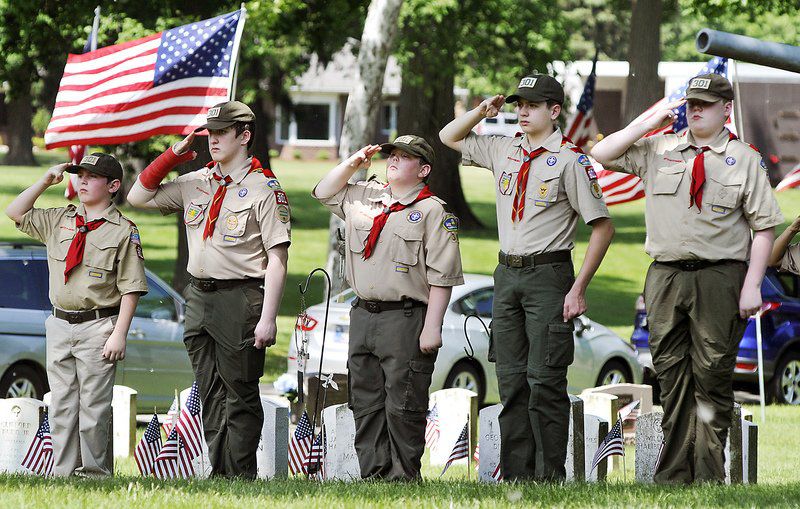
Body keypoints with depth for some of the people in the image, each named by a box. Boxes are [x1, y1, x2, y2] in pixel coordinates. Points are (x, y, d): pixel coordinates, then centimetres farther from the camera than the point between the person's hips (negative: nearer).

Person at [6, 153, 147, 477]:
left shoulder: (123, 231, -4)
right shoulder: (59, 221, 12)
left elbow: (130, 289, -7)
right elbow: (15, 213, 17)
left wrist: (119, 334, -14)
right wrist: (46, 181, 8)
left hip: (98, 327, -6)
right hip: (59, 325, 6)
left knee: (93, 406, -3)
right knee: (61, 404, 7)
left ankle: (95, 472, 3)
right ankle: (63, 472, 11)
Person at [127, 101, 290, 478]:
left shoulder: (264, 189, -6)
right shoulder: (195, 183, 14)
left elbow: (277, 259, -9)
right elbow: (138, 198, 17)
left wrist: (267, 319, -16)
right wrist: (173, 155, 6)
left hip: (240, 299, -7)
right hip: (198, 298, 7)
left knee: (240, 395, -4)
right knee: (210, 394, 9)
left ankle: (240, 476, -2)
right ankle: (219, 473, 13)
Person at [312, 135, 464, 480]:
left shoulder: (433, 212, -5)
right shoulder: (364, 197, 15)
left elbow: (441, 277, -9)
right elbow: (323, 193, 28)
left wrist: (432, 327, -15)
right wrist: (352, 164, 12)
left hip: (406, 319, -7)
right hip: (363, 316, 7)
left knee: (403, 405, -6)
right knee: (365, 403, 9)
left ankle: (404, 475, -2)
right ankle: (373, 473, 14)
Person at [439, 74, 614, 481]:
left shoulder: (570, 161, -8)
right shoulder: (504, 150, 11)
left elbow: (602, 226, -9)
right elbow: (449, 137, 26)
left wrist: (579, 288, -14)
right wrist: (482, 111, 7)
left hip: (548, 275, -7)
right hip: (507, 274, 7)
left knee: (544, 379, -9)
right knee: (510, 378, 7)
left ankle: (550, 476, -7)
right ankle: (516, 474, 10)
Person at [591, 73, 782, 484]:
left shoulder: (745, 160, 2)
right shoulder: (659, 149, 10)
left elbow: (763, 227, 0)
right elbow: (601, 154, 8)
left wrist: (752, 285, -8)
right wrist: (652, 124, 1)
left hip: (719, 279, -3)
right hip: (665, 276, 3)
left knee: (712, 374, -1)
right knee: (671, 372, 6)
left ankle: (709, 476, 5)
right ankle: (673, 474, 11)